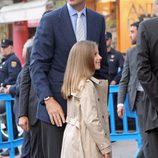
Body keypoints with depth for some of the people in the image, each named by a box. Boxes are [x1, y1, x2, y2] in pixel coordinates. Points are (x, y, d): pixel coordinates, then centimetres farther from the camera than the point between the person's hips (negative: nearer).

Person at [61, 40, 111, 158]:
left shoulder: (74, 82, 12)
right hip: (85, 141, -9)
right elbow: (91, 120, -20)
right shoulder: (87, 85, -15)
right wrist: (105, 146, -16)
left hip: (74, 138, 9)